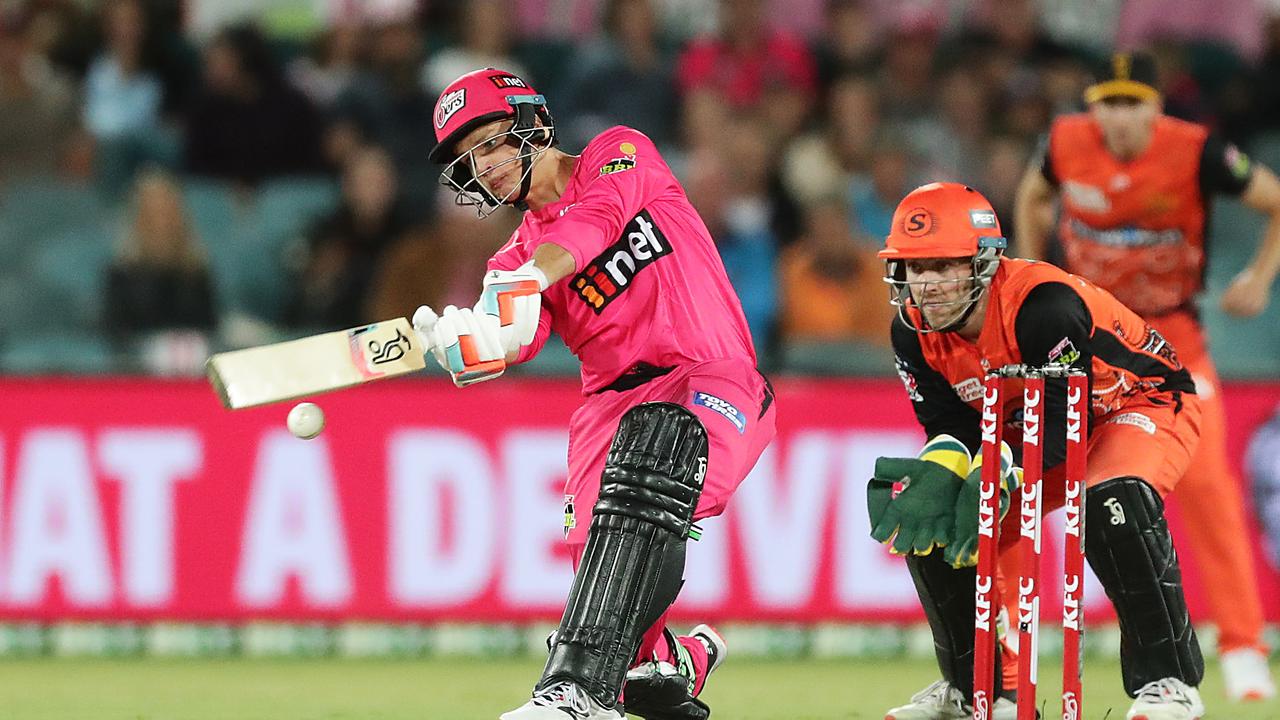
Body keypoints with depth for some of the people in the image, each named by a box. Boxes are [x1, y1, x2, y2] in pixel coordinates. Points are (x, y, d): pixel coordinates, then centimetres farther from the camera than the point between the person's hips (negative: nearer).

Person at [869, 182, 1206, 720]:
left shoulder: (1044, 306, -35)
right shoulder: (914, 331, -14)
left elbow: (1062, 423, -35)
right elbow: (952, 424, -13)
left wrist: (996, 471, -49)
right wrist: (940, 469, -36)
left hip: (1143, 404, -7)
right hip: (1029, 427, 7)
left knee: (1113, 500, -38)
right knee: (927, 517, -8)